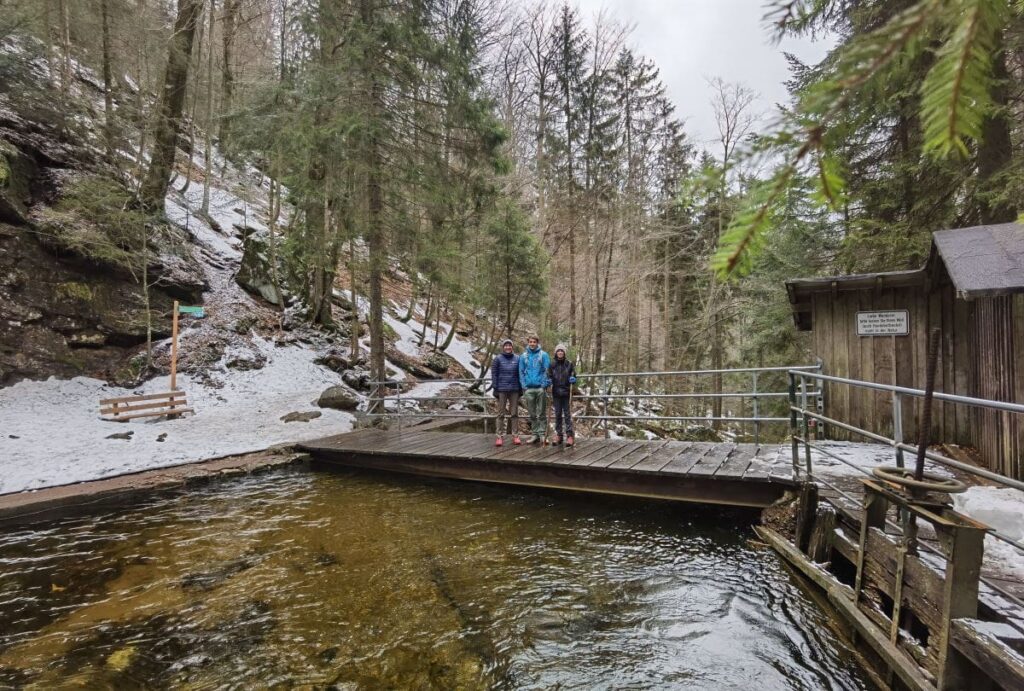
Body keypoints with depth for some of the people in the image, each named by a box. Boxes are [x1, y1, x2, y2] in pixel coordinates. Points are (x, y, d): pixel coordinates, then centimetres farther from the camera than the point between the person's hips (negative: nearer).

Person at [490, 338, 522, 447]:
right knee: (501, 413, 3)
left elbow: (520, 374, 9)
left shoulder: (517, 359, 5)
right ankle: (500, 436, 7)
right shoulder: (498, 359, -1)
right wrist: (495, 388, -5)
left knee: (514, 413, 6)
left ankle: (515, 436, 13)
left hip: (514, 390, 2)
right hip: (502, 390, -2)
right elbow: (494, 374, 0)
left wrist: (521, 388, 6)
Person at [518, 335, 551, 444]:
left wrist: (544, 384, -11)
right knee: (532, 414, 8)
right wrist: (524, 386, -1)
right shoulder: (523, 356, 9)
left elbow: (546, 371, -2)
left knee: (542, 413, 1)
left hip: (540, 388, -3)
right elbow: (521, 372, 8)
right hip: (529, 388, 3)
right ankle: (535, 435, 16)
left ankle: (543, 434, 6)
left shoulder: (543, 355, 2)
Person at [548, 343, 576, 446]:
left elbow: (573, 376, 6)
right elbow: (549, 377, 11)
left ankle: (570, 435, 2)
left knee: (567, 414, -1)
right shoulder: (552, 365, 6)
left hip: (567, 392, -2)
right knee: (557, 414, 9)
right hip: (556, 393, 2)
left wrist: (573, 379, -15)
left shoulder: (569, 363, 1)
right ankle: (558, 435, 16)